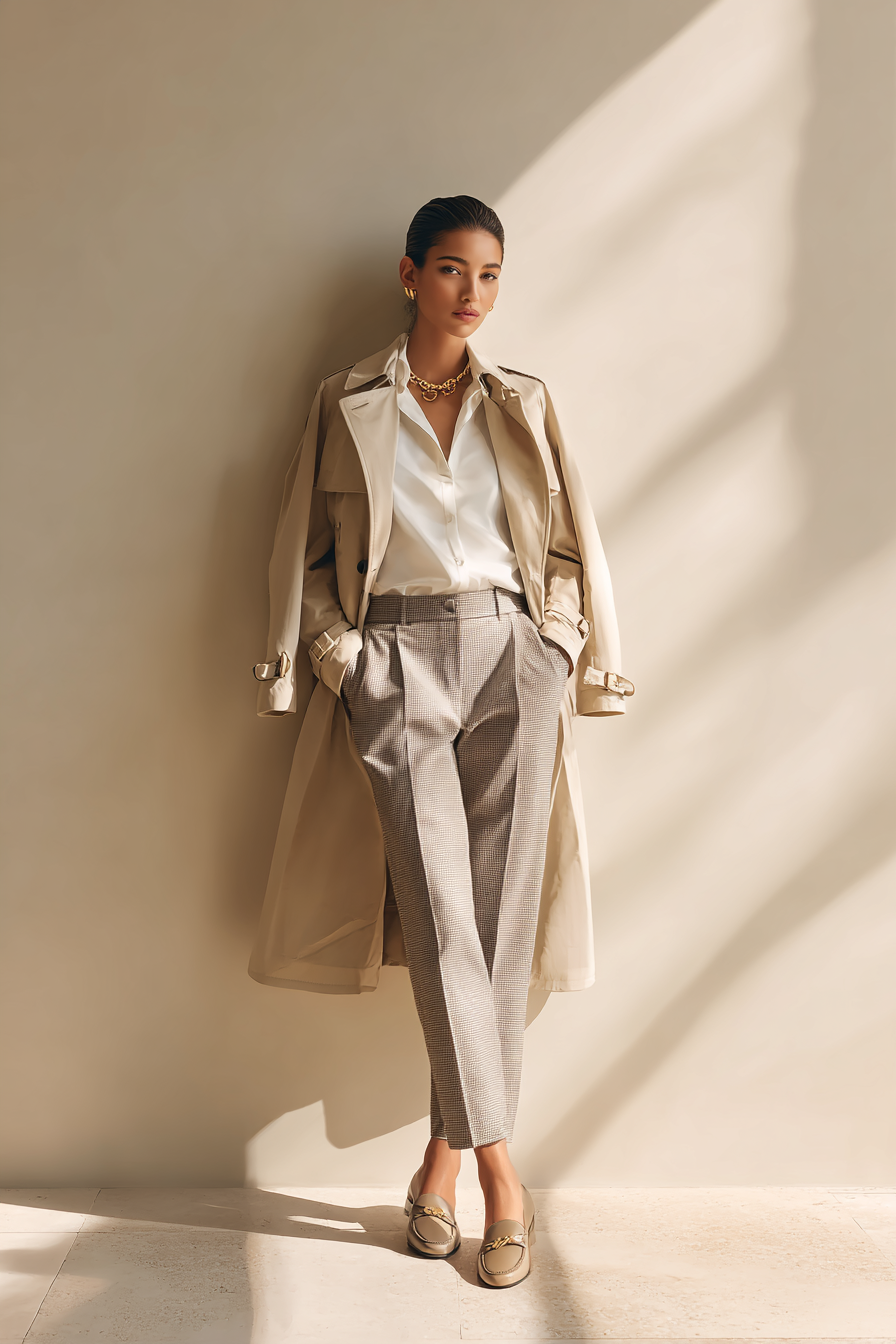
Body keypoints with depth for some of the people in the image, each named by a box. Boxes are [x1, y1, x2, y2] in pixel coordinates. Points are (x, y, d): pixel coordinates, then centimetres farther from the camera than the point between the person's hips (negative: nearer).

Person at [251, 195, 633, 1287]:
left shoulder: (524, 404, 14)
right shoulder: (347, 405, 10)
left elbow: (572, 544, 15)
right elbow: (306, 550, 12)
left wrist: (583, 657, 7)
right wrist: (329, 647, -1)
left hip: (511, 659, 2)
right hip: (394, 663, -1)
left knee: (498, 911, -2)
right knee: (439, 910, -9)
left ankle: (447, 1151, 11)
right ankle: (498, 1168, 0)